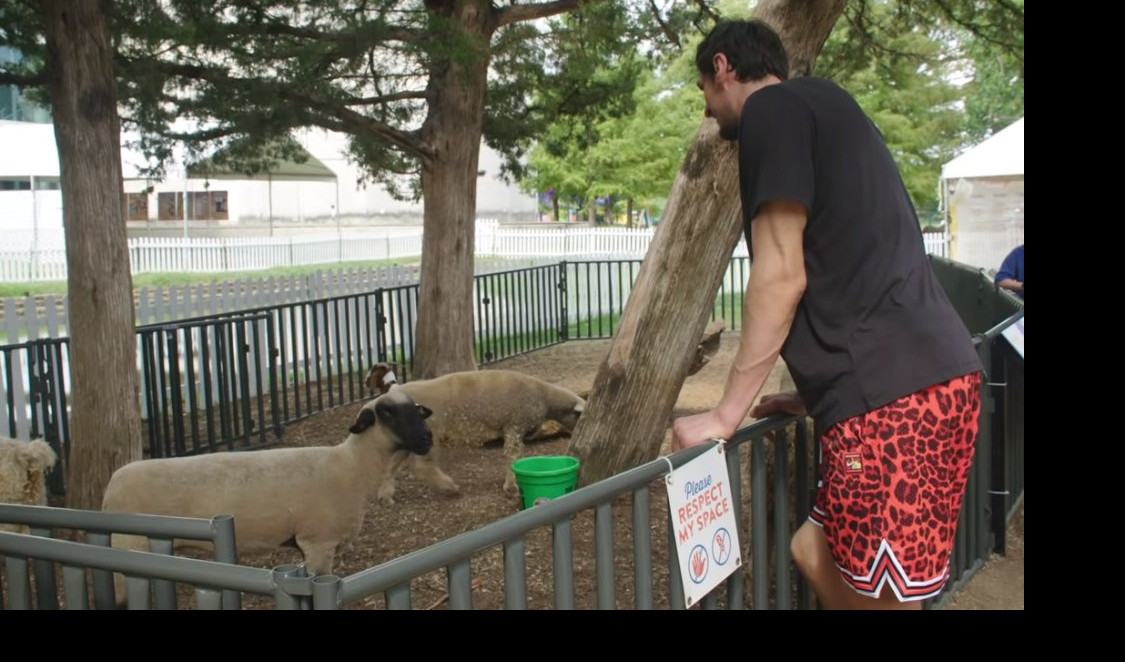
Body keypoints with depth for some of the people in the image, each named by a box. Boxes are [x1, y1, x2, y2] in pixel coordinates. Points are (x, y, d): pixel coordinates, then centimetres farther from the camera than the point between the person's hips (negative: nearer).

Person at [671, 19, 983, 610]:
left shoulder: (772, 108, -3)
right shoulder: (825, 108, 26)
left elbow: (781, 277, -9)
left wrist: (725, 414, -2)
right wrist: (812, 394, 31)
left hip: (894, 389, -9)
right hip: (918, 376, 9)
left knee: (886, 593, -3)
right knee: (818, 551, 16)